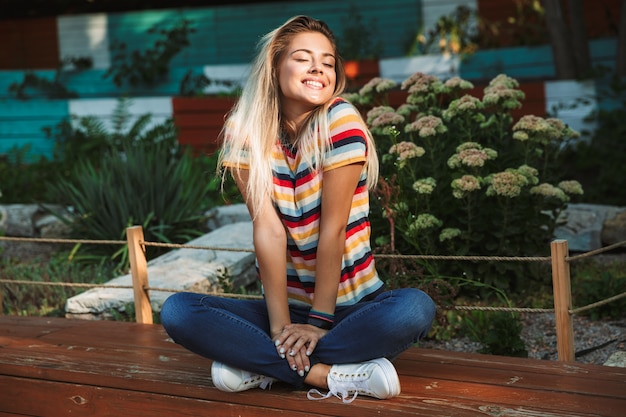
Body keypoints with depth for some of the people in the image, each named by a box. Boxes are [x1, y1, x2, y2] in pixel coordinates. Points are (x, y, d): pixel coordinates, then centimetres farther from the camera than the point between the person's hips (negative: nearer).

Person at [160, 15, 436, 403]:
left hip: (351, 304, -2)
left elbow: (332, 229, -16)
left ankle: (259, 363, -21)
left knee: (416, 308, -33)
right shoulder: (247, 130, -7)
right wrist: (280, 324, -17)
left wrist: (320, 321, -15)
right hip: (288, 305, 2)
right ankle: (328, 374, -21)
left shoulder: (342, 122, -15)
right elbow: (268, 230, -13)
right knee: (177, 312, -19)